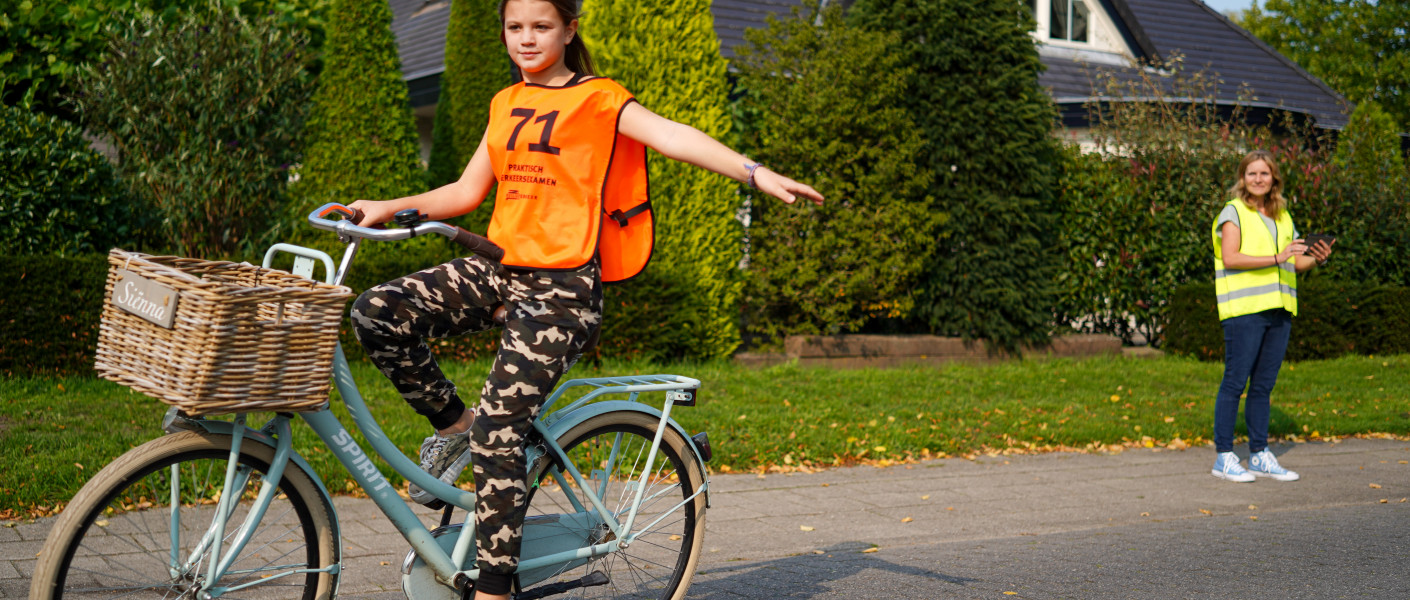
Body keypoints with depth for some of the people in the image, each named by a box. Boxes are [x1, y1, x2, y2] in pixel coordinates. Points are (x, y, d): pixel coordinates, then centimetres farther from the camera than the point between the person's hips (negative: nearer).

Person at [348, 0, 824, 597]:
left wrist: (757, 173, -29)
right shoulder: (505, 105, 17)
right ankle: (452, 423, 7)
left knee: (499, 432, -12)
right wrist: (388, 208, 7)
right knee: (376, 312, -13)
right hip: (497, 268, 6)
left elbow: (671, 135, -16)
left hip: (562, 284, -6)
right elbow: (466, 193, 19)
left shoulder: (596, 98, -2)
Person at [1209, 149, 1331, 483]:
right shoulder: (1234, 212, 0)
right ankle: (1224, 457, -1)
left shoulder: (1282, 216, 20)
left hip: (1279, 310, 6)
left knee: (1263, 385, 10)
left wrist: (1317, 258, 0)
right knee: (1235, 383, -5)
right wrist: (1276, 258, -20)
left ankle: (1259, 455, 15)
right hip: (1244, 310, -6)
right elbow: (1229, 258, -13)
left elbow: (1297, 263, 22)